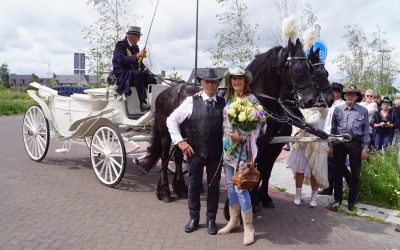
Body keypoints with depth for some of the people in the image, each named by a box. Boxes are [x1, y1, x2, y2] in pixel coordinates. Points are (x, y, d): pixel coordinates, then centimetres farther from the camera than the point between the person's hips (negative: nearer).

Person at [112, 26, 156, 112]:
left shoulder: (135, 47, 19)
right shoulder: (120, 45, -5)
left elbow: (138, 62, 24)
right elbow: (121, 60, -22)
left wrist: (144, 68, 2)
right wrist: (136, 56, -29)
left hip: (134, 73, 8)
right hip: (122, 74, -8)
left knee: (152, 79, -13)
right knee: (139, 74, -36)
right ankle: (142, 104, -44)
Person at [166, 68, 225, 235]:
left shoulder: (224, 104, -1)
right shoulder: (191, 101, -4)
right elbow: (171, 120, -1)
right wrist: (180, 141, -6)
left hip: (216, 153, 1)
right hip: (195, 152, 0)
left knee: (214, 185, 12)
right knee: (194, 185, 12)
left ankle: (211, 219, 30)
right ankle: (193, 218, 31)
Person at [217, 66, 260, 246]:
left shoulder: (251, 99, -8)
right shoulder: (228, 98, 9)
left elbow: (257, 125, -12)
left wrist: (242, 137, -22)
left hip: (243, 147, -6)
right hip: (227, 147, 7)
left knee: (240, 187, -7)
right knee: (230, 185, 13)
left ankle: (248, 227, 8)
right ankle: (234, 221, 29)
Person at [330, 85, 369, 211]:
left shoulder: (363, 111, -1)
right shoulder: (338, 109, 2)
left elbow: (366, 131, 1)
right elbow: (333, 129, 7)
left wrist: (365, 148, -3)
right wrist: (331, 146, 5)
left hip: (355, 143, -1)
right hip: (340, 143, 1)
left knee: (355, 174, 7)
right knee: (338, 172, 9)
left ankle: (352, 201, 20)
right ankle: (338, 198, 24)